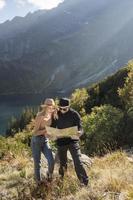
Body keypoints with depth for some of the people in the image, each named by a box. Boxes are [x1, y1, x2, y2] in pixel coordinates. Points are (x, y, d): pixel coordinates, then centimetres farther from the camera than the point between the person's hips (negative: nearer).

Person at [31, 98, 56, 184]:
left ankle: (49, 174, 25)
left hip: (45, 140, 5)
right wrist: (46, 130, -28)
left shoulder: (51, 115, -2)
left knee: (51, 161, -7)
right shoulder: (40, 116, -20)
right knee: (37, 163, 5)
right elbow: (35, 133, -18)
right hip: (36, 140, -5)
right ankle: (38, 180, 30)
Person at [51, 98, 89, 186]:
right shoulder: (56, 114, -1)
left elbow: (80, 128, -12)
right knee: (62, 164, 15)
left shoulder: (74, 114, -9)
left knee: (78, 162, -11)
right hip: (61, 142, 3)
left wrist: (79, 133, -36)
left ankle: (85, 183, -1)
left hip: (73, 141, -3)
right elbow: (52, 127, 8)